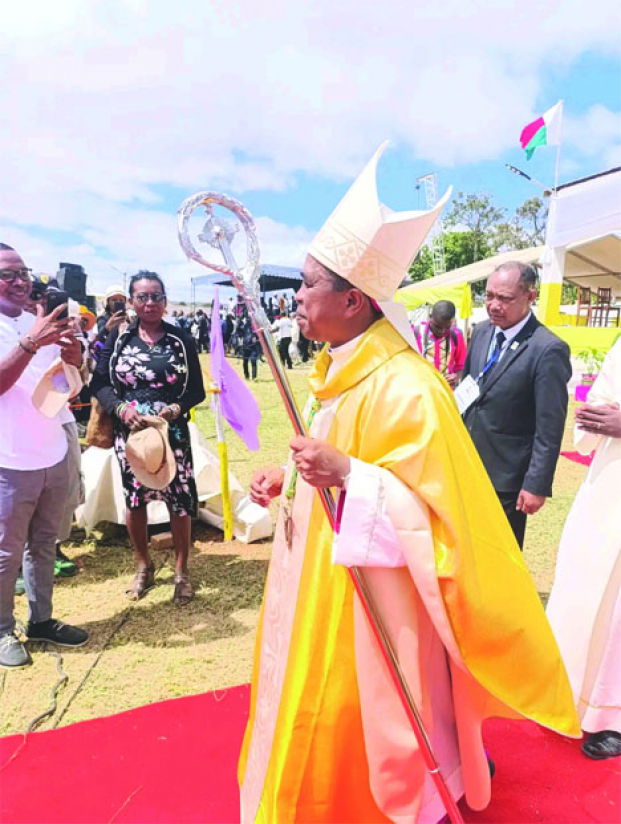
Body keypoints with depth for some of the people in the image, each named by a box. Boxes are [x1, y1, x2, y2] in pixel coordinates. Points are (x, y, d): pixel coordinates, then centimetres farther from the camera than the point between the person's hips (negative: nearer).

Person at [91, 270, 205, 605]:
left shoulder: (181, 340, -1)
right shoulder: (119, 337, 2)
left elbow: (197, 390, 0)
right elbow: (99, 383, 0)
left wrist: (177, 408, -19)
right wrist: (121, 408, -17)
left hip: (173, 433, -1)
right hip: (129, 431, 1)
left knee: (179, 500, 1)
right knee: (134, 498, 12)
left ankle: (181, 571, 23)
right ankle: (143, 566, 36)